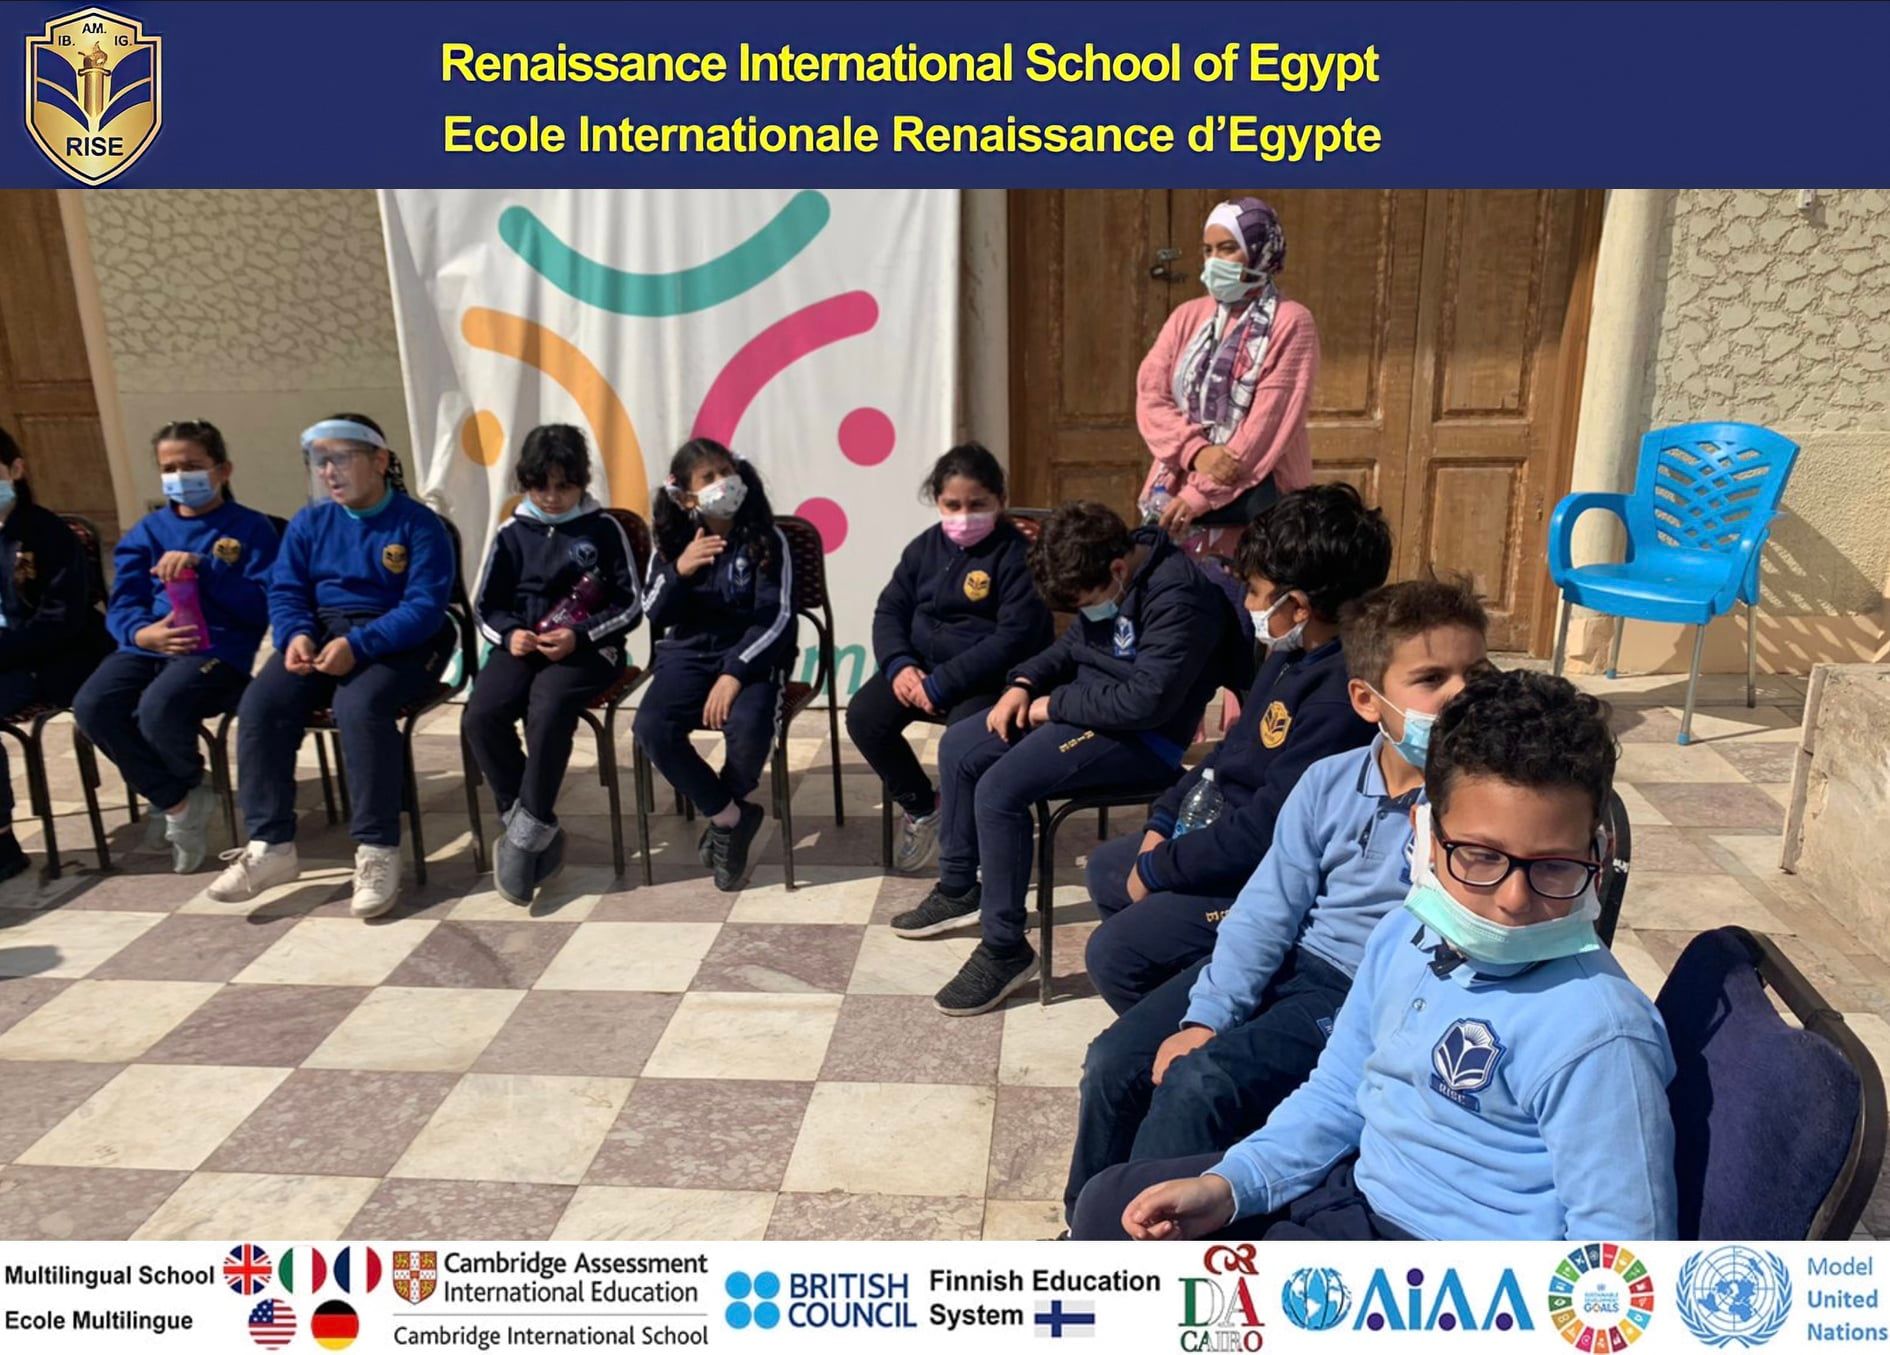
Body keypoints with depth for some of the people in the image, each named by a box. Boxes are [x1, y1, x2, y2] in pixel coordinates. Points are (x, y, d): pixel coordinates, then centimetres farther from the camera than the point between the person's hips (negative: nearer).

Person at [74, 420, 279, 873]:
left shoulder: (251, 528, 5)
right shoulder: (148, 530, 18)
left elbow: (261, 608, -6)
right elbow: (121, 606, 7)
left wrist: (203, 568, -18)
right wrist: (142, 633, -17)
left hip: (218, 649, -5)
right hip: (149, 646, 5)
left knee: (158, 708, -33)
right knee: (92, 706, -24)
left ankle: (187, 786, 5)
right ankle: (178, 801, -4)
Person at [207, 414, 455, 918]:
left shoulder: (418, 524, -5)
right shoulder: (308, 524, 13)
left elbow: (425, 607, -15)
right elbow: (285, 593, 8)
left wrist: (357, 645, -27)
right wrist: (296, 635, -16)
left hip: (396, 642, -5)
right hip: (320, 633, 5)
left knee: (360, 704, -35)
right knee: (260, 703, -21)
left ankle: (377, 850, -26)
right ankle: (271, 845, -14)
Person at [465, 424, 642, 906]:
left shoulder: (603, 528, 3)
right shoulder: (512, 533, 11)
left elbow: (631, 605, 0)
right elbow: (487, 606, 14)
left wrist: (579, 636, -15)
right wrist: (510, 633, -9)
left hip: (587, 647, -3)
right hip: (522, 645, 4)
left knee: (547, 710, -35)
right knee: (480, 716, -25)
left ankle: (527, 831, -20)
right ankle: (537, 830, -12)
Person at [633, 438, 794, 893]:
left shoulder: (766, 540, -6)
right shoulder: (672, 543, 4)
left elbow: (776, 619, -12)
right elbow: (655, 615, 3)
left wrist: (734, 672, -24)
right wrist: (678, 572, -18)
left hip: (751, 654, -3)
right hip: (689, 652, 3)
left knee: (748, 727, -33)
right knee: (651, 726, -25)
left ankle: (724, 816, -1)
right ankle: (730, 816, -6)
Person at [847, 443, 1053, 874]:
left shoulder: (1017, 554, -13)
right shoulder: (925, 547, 7)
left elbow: (1015, 639, -21)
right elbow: (891, 609, 9)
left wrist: (942, 683, -25)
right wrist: (898, 665, -13)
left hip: (992, 675, -6)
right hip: (921, 663, 6)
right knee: (864, 716, -14)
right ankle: (921, 807, 10)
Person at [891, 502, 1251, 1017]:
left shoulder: (1178, 598, -25)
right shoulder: (1105, 582, 3)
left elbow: (1147, 699, -31)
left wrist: (1055, 705, -19)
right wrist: (1026, 683, -2)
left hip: (1142, 738, -10)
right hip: (1085, 706, 10)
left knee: (999, 791, -24)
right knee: (958, 747, 9)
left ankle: (1006, 950, -10)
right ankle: (958, 889, 24)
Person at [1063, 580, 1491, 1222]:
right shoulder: (1327, 783, 2)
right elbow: (1267, 911, 0)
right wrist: (1205, 1018, -8)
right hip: (1286, 963, 5)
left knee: (1199, 1084, -25)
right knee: (1115, 1063, -6)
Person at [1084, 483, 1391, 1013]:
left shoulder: (1338, 696, -30)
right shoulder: (1293, 656, 2)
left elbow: (1265, 830, -29)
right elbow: (1231, 750, 14)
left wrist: (1157, 870, -17)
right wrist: (1163, 820, 5)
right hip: (1224, 838, 11)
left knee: (1113, 952, -15)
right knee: (1106, 866, 21)